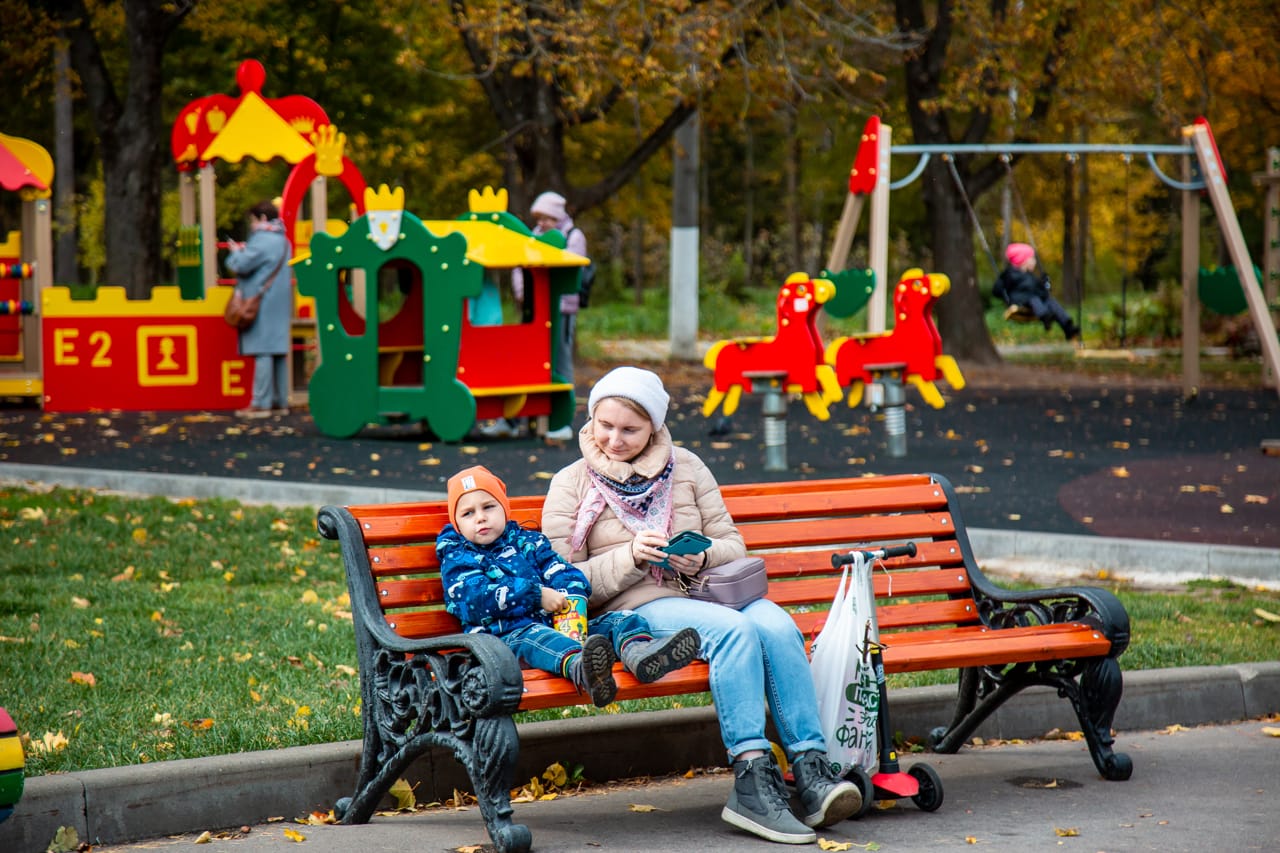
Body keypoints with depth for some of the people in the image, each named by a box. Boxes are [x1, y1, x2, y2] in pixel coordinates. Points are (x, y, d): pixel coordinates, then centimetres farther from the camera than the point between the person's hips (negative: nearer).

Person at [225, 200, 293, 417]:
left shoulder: (262, 240, -13)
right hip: (281, 305, 9)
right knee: (279, 352, 10)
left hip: (262, 305, -9)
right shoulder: (283, 241, 17)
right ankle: (280, 401, 12)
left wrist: (236, 252, 2)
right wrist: (244, 251, 14)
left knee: (263, 352, -10)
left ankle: (261, 403, -12)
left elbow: (241, 265, -18)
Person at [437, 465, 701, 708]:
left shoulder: (528, 541, 24)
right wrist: (538, 595, -15)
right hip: (507, 635, -6)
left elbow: (565, 576, 13)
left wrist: (570, 602, -13)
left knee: (619, 619, -12)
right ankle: (579, 666, -75)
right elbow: (475, 598, -11)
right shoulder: (457, 559, 9)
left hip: (560, 627, 6)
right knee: (534, 637, -39)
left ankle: (639, 653, -50)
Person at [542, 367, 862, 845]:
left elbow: (733, 545, 15)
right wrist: (631, 557, -14)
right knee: (733, 629, -34)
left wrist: (703, 557, -9)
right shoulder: (571, 486, 9)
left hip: (709, 592, 4)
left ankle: (812, 771, -37)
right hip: (635, 610, -4)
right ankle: (752, 779, -40)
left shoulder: (685, 467, 18)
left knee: (776, 624, -30)